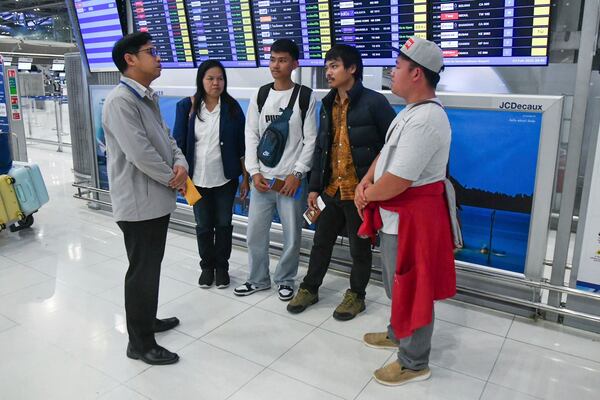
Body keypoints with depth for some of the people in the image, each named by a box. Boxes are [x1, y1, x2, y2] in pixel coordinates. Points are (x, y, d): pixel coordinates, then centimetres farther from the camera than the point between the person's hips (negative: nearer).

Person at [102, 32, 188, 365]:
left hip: (157, 199, 9)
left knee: (151, 266, 20)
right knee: (142, 271, 1)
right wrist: (173, 179, -10)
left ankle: (146, 319, 38)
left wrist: (180, 164, -7)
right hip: (139, 203, -9)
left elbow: (166, 138, 14)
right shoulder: (120, 101, -17)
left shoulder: (148, 99, 14)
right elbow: (140, 153, -24)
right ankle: (140, 343, 15)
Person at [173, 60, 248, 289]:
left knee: (223, 224, 10)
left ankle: (222, 267, 27)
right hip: (197, 179, 0)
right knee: (203, 226, 11)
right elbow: (178, 143, 0)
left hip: (225, 179, 0)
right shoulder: (187, 106, -3)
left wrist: (245, 178, -1)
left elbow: (242, 145, -1)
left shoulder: (232, 107, -2)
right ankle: (207, 266, 30)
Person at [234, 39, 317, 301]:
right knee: (255, 233, 8)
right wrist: (254, 172, -3)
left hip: (291, 179, -3)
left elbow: (311, 139, -4)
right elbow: (251, 136, 7)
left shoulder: (305, 96, -1)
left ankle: (285, 281, 24)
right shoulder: (259, 96, 8)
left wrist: (297, 173, -11)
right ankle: (258, 279, 27)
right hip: (261, 179, 3)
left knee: (292, 235, 4)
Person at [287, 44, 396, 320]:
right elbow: (320, 148, 13)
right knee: (321, 241, 17)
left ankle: (356, 296, 30)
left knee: (359, 247, 11)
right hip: (330, 189, 6)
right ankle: (309, 288, 35)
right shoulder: (328, 104, 9)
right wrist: (314, 187, 9)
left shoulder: (374, 102, -11)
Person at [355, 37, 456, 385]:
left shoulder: (426, 119, -26)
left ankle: (415, 363, 24)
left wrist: (366, 196, -9)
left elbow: (396, 182, -28)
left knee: (410, 289, 5)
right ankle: (397, 334, 47)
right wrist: (364, 183, -2)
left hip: (412, 218, -10)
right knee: (397, 283, 25)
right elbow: (386, 152, 15)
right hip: (395, 215, 10)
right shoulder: (412, 111, 10)